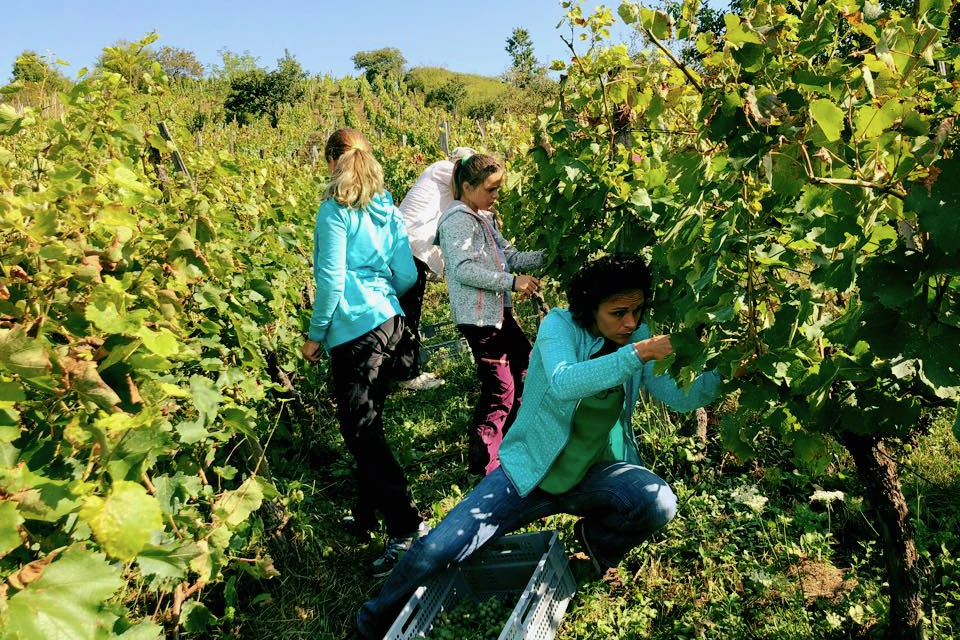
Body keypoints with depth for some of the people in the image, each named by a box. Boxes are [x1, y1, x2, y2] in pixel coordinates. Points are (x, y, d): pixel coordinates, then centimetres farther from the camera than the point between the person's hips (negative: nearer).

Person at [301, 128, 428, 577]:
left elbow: (332, 280, -13)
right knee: (367, 422, 18)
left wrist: (315, 334, -3)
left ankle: (406, 527, -2)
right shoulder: (387, 208, 12)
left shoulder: (335, 210, -8)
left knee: (360, 429, -2)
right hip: (388, 322, 8)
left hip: (354, 328, -8)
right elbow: (407, 275, 10)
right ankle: (367, 515, 31)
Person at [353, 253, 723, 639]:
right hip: (531, 472, -3)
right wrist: (640, 353, -41)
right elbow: (563, 383, -34)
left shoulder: (638, 336, -3)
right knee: (435, 550, -14)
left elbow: (682, 397, -7)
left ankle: (597, 540, 9)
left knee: (660, 503, -28)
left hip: (597, 473, 3)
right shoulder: (560, 324, -15)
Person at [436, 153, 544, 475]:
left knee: (525, 364, 21)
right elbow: (463, 270, -24)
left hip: (497, 309, 11)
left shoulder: (482, 216, 17)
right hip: (477, 315, -11)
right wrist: (512, 282, -25)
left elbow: (507, 255, 15)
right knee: (500, 388, -7)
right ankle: (483, 463, 6)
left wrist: (544, 257, 2)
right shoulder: (459, 220, -14)